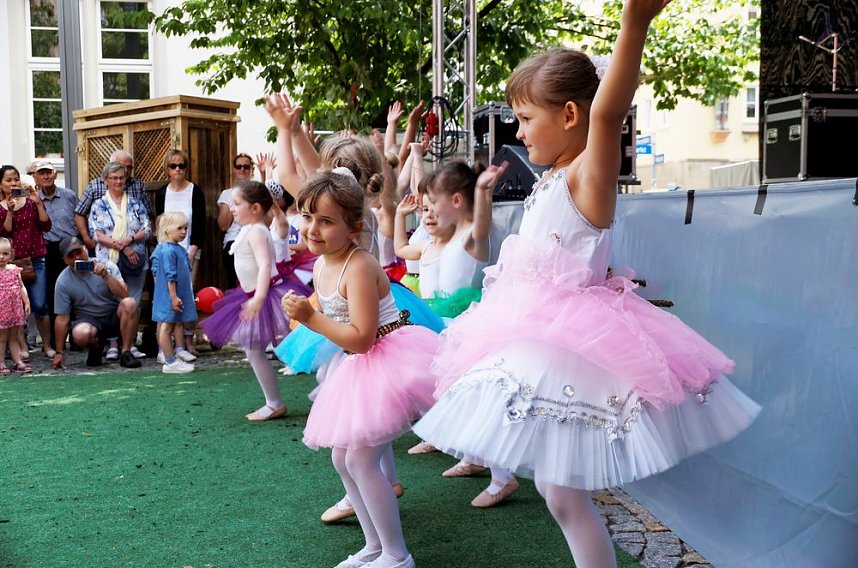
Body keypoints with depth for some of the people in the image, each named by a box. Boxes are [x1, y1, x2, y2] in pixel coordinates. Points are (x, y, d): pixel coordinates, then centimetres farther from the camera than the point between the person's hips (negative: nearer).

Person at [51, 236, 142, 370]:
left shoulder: (107, 265, -8)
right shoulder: (63, 282, -8)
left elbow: (124, 294, -18)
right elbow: (62, 318, -6)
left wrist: (105, 275, -30)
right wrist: (59, 353, -4)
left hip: (114, 317, 1)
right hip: (89, 320, 0)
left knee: (129, 302, -32)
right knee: (80, 334, -36)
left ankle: (126, 353, -20)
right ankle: (96, 346, 4)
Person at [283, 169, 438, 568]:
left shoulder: (358, 267, -23)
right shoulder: (320, 267, 6)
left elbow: (361, 338, -27)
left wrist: (310, 318, -28)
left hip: (391, 361, -10)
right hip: (361, 367, 10)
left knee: (361, 458, -11)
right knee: (341, 457, 13)